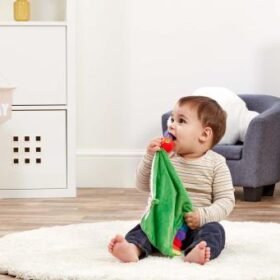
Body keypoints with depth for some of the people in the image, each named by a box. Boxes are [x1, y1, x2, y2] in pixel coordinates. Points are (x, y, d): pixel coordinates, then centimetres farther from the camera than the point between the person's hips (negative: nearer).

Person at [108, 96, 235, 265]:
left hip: (196, 226, -2)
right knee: (144, 228, -23)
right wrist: (150, 157, -11)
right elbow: (143, 185, 4)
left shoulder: (216, 163, -3)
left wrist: (203, 215, -24)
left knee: (214, 231, -30)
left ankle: (195, 252, -59)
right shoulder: (166, 157, 5)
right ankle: (133, 248, -53)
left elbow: (226, 200, -7)